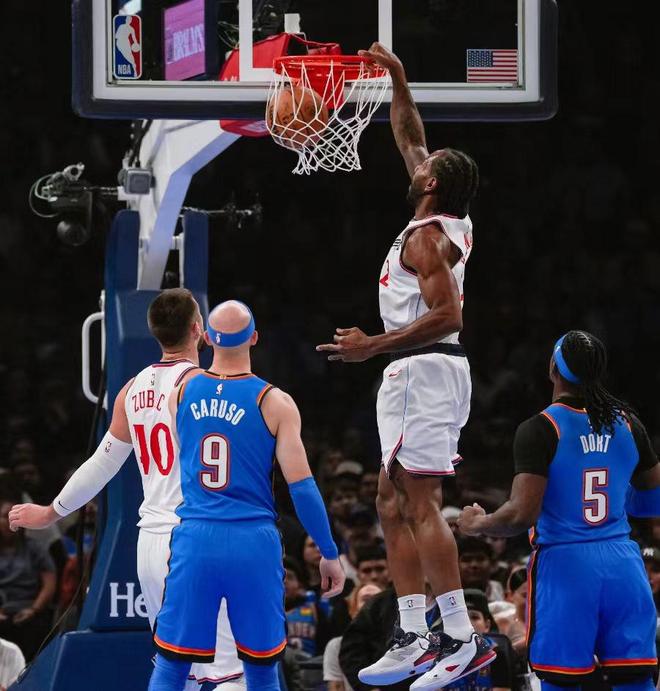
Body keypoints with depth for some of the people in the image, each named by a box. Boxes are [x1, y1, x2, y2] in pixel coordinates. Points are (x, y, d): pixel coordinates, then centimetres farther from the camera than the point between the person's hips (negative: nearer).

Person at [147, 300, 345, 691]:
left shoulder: (183, 390, 4)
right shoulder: (274, 402, -5)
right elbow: (301, 486, -7)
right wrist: (330, 554, 1)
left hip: (195, 541, 2)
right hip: (253, 544, -2)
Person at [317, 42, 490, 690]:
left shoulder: (425, 237, -14)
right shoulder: (453, 224, 13)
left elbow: (445, 314, -24)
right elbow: (409, 140, 26)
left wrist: (374, 345, -23)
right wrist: (398, 78, 24)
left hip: (423, 369, -10)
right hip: (420, 374, 10)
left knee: (420, 504, -13)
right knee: (394, 504, 10)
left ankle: (463, 639, -17)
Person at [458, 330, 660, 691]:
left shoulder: (539, 430, -9)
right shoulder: (627, 423, 7)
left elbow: (522, 515, -14)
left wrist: (477, 523, 4)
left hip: (565, 566, -4)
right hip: (623, 564, 4)